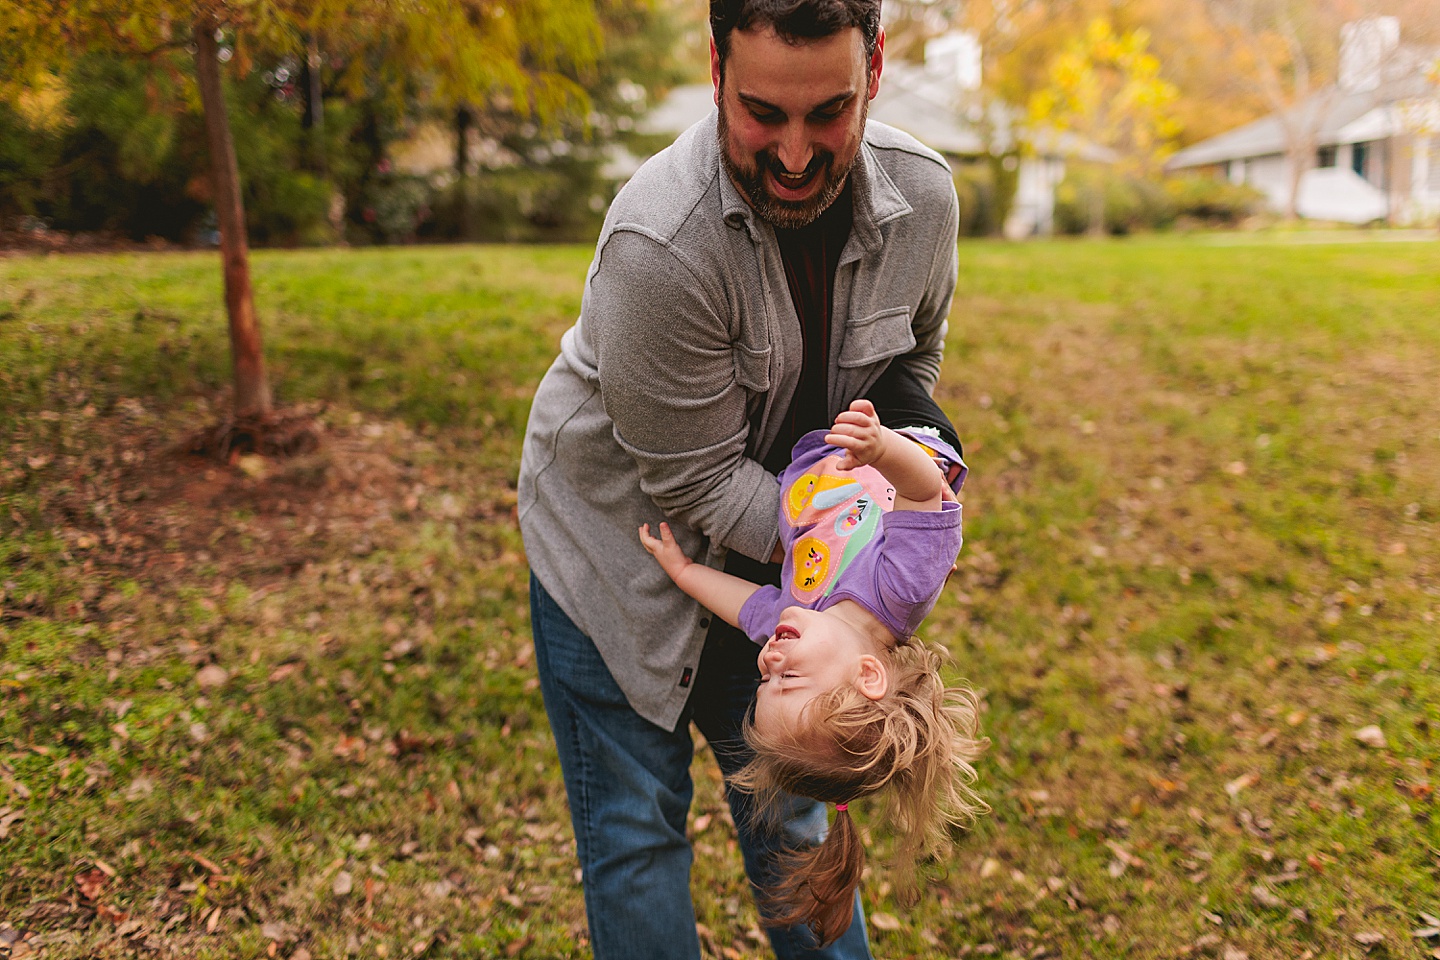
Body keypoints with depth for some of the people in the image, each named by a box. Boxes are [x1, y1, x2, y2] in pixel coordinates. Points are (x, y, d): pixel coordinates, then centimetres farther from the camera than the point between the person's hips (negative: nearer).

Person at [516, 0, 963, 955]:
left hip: (772, 539, 5)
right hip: (620, 544, -4)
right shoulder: (658, 243, -34)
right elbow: (700, 483, -25)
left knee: (787, 789, 21)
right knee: (637, 826, 6)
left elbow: (914, 357, 7)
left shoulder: (924, 197, -15)